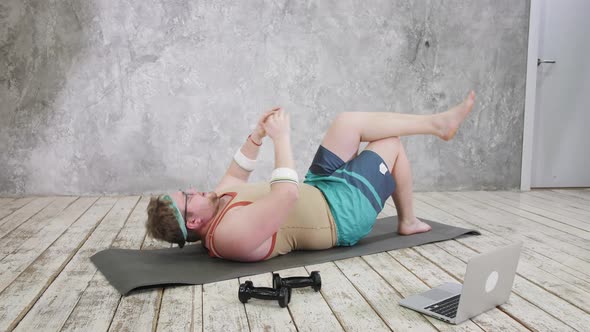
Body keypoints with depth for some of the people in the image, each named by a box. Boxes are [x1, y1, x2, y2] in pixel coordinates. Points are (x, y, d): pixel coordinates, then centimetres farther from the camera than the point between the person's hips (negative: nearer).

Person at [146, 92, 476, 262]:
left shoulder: (218, 204, -4)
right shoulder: (232, 232, -35)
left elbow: (235, 176, 14)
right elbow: (288, 193, -44)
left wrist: (257, 135, 1)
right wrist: (281, 137, -32)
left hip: (319, 191, 9)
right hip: (342, 211, -9)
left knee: (348, 122, 4)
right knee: (392, 144, 2)